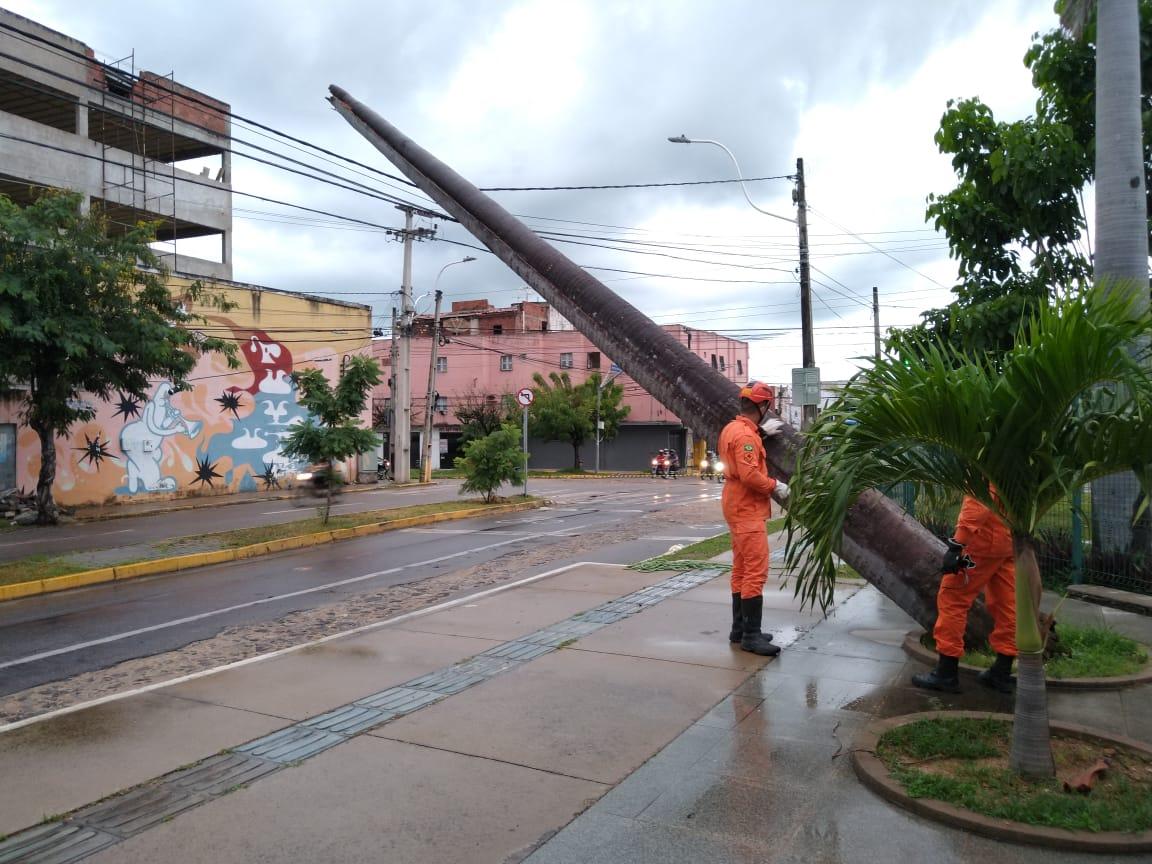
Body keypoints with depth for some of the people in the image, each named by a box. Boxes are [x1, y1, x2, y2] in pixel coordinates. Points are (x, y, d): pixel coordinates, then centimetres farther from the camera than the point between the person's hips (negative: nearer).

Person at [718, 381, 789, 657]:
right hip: (747, 511, -11)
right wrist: (775, 486, -13)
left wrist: (763, 434, 14)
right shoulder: (745, 434, -20)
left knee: (742, 570, 15)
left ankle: (740, 629, 22)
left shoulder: (732, 428, 12)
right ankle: (751, 635, -7)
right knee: (756, 572, -9)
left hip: (738, 509, 11)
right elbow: (750, 475, -27)